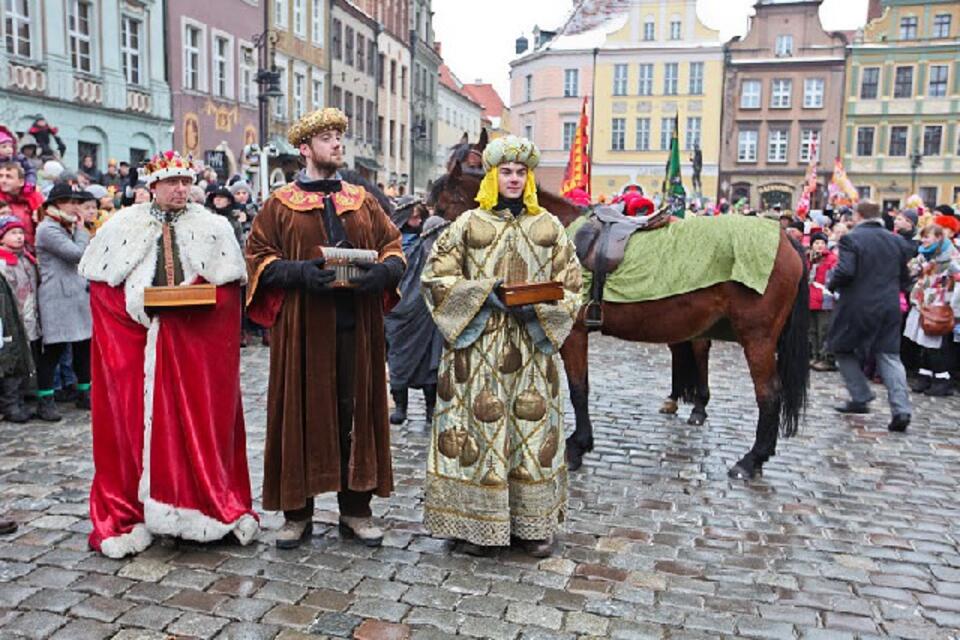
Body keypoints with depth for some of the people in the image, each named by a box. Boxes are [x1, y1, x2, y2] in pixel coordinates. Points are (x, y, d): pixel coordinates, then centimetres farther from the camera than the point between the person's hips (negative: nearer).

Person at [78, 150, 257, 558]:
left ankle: (206, 505, 14)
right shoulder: (123, 226, 7)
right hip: (136, 336, 0)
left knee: (202, 423, 3)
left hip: (197, 340, 0)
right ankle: (128, 515, 13)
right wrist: (140, 303, -7)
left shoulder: (213, 227, 6)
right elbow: (101, 285, 8)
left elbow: (229, 284, 4)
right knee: (137, 422, 2)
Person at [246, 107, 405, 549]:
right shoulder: (281, 204, 6)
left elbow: (393, 245, 13)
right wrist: (299, 272, -16)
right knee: (302, 414, 3)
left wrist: (382, 271, -10)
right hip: (302, 326, -2)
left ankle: (356, 509, 19)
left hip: (356, 325, 2)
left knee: (356, 414, 6)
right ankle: (298, 512, 17)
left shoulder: (361, 200, 15)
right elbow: (258, 254, 2)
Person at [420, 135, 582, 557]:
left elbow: (570, 288, 8)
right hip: (476, 347, -1)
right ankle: (477, 523, 15)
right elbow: (436, 277, 0)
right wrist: (484, 292, -13)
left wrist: (535, 307, -11)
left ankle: (534, 522, 19)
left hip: (532, 347, 2)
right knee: (479, 425, 1)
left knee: (532, 428, 6)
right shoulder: (468, 225, 3)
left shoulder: (550, 228, 8)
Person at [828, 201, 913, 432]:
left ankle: (860, 398, 14)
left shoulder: (851, 239, -11)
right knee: (889, 355, 7)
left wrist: (832, 286, -2)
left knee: (843, 349, 14)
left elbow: (844, 272, -21)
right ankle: (901, 409, -1)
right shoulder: (898, 241, 8)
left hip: (856, 307, -5)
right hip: (889, 308, 5)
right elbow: (905, 277, 12)